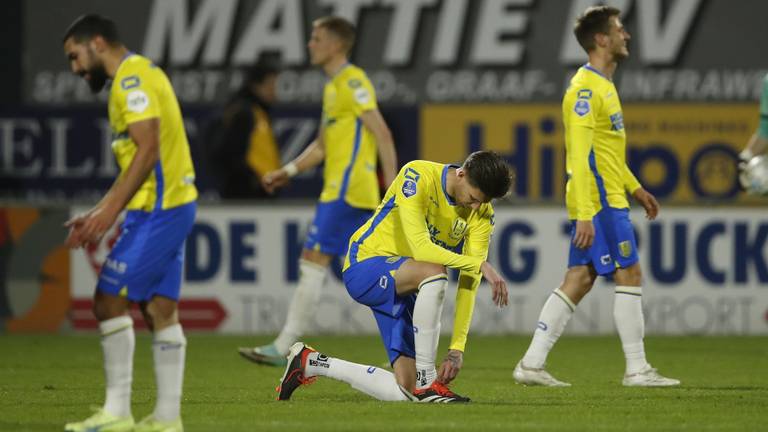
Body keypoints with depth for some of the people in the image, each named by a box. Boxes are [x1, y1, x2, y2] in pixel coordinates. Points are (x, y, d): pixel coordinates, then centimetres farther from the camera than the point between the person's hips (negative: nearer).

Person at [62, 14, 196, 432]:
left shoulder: (132, 77, -12)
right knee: (160, 309, 8)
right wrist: (98, 213, 21)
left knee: (109, 300, -8)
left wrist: (109, 209, -23)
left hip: (157, 210, -10)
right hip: (171, 205, 10)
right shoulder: (140, 74, 20)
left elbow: (148, 150, -22)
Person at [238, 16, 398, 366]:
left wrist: (392, 186, -20)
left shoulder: (352, 82, -9)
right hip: (349, 192, 10)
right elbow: (322, 145, 28)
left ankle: (282, 348, -8)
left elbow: (382, 133, -15)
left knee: (313, 261, -9)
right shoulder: (333, 86, 21)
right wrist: (288, 171, 18)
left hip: (345, 191, -10)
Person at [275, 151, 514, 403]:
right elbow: (420, 248, -32)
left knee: (402, 392, -4)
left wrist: (457, 349, -17)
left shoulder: (482, 213, -5)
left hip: (401, 288, 7)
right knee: (434, 271, -38)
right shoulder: (418, 177, -21)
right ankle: (426, 384, -30)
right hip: (364, 268, -7)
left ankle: (309, 363, 17)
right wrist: (480, 265, -36)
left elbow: (469, 283, -10)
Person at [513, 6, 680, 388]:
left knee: (579, 280, 7)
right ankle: (637, 369, -1)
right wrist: (584, 214, -24)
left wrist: (635, 188, 27)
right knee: (628, 274, -6)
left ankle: (532, 364, 6)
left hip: (607, 200, 10)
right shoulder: (586, 89, -15)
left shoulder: (601, 85, 18)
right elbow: (580, 155, -20)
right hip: (599, 202, -10)